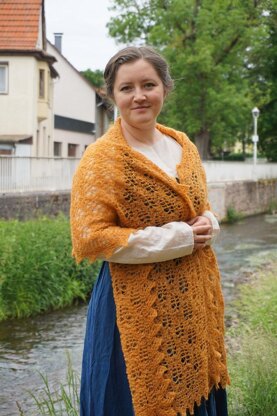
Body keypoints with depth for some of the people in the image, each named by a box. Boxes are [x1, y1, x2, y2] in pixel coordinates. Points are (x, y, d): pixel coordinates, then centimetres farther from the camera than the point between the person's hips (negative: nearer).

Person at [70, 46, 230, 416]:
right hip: (140, 305, -6)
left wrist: (208, 224, -4)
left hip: (195, 298, 6)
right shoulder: (101, 159, -12)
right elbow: (89, 240, -18)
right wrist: (178, 239, -18)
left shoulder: (183, 145, 8)